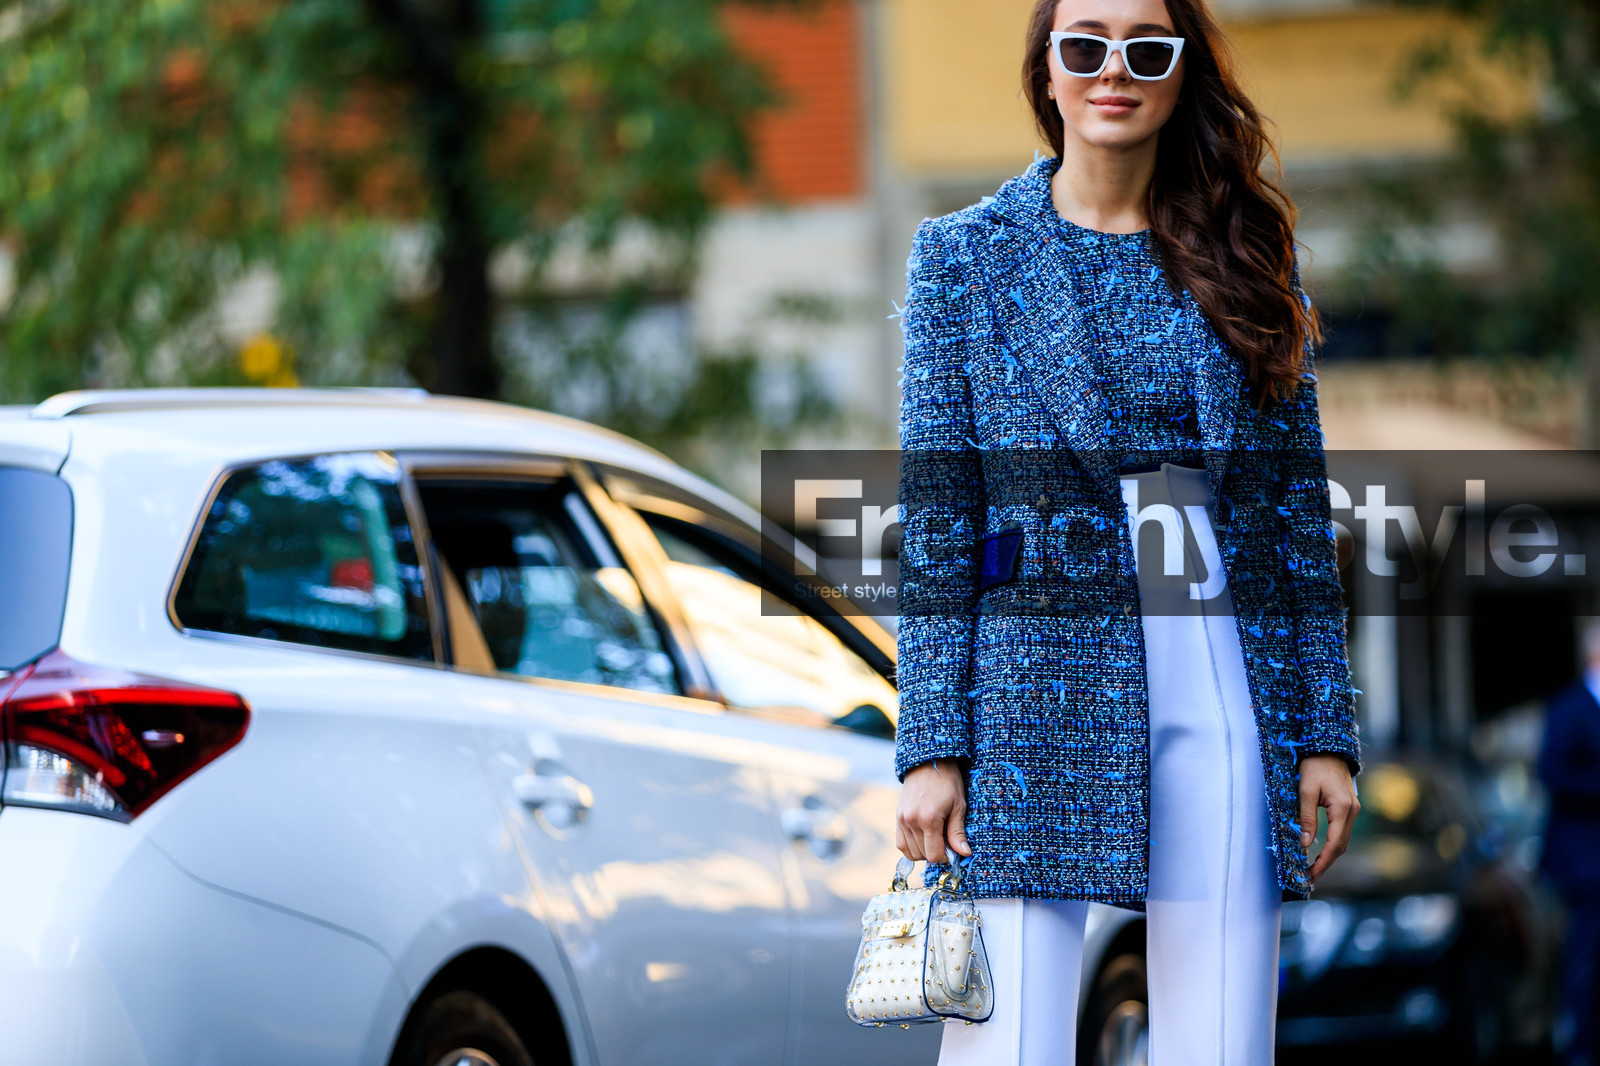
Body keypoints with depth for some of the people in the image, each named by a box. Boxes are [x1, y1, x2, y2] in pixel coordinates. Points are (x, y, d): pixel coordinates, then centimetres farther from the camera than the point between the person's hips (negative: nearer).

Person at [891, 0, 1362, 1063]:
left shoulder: (1248, 253, 12)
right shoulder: (964, 254, 6)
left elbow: (1302, 506, 11)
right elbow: (934, 518, 1)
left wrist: (1326, 730, 4)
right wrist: (932, 746, -6)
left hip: (1225, 691, 2)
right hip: (1036, 690, -2)